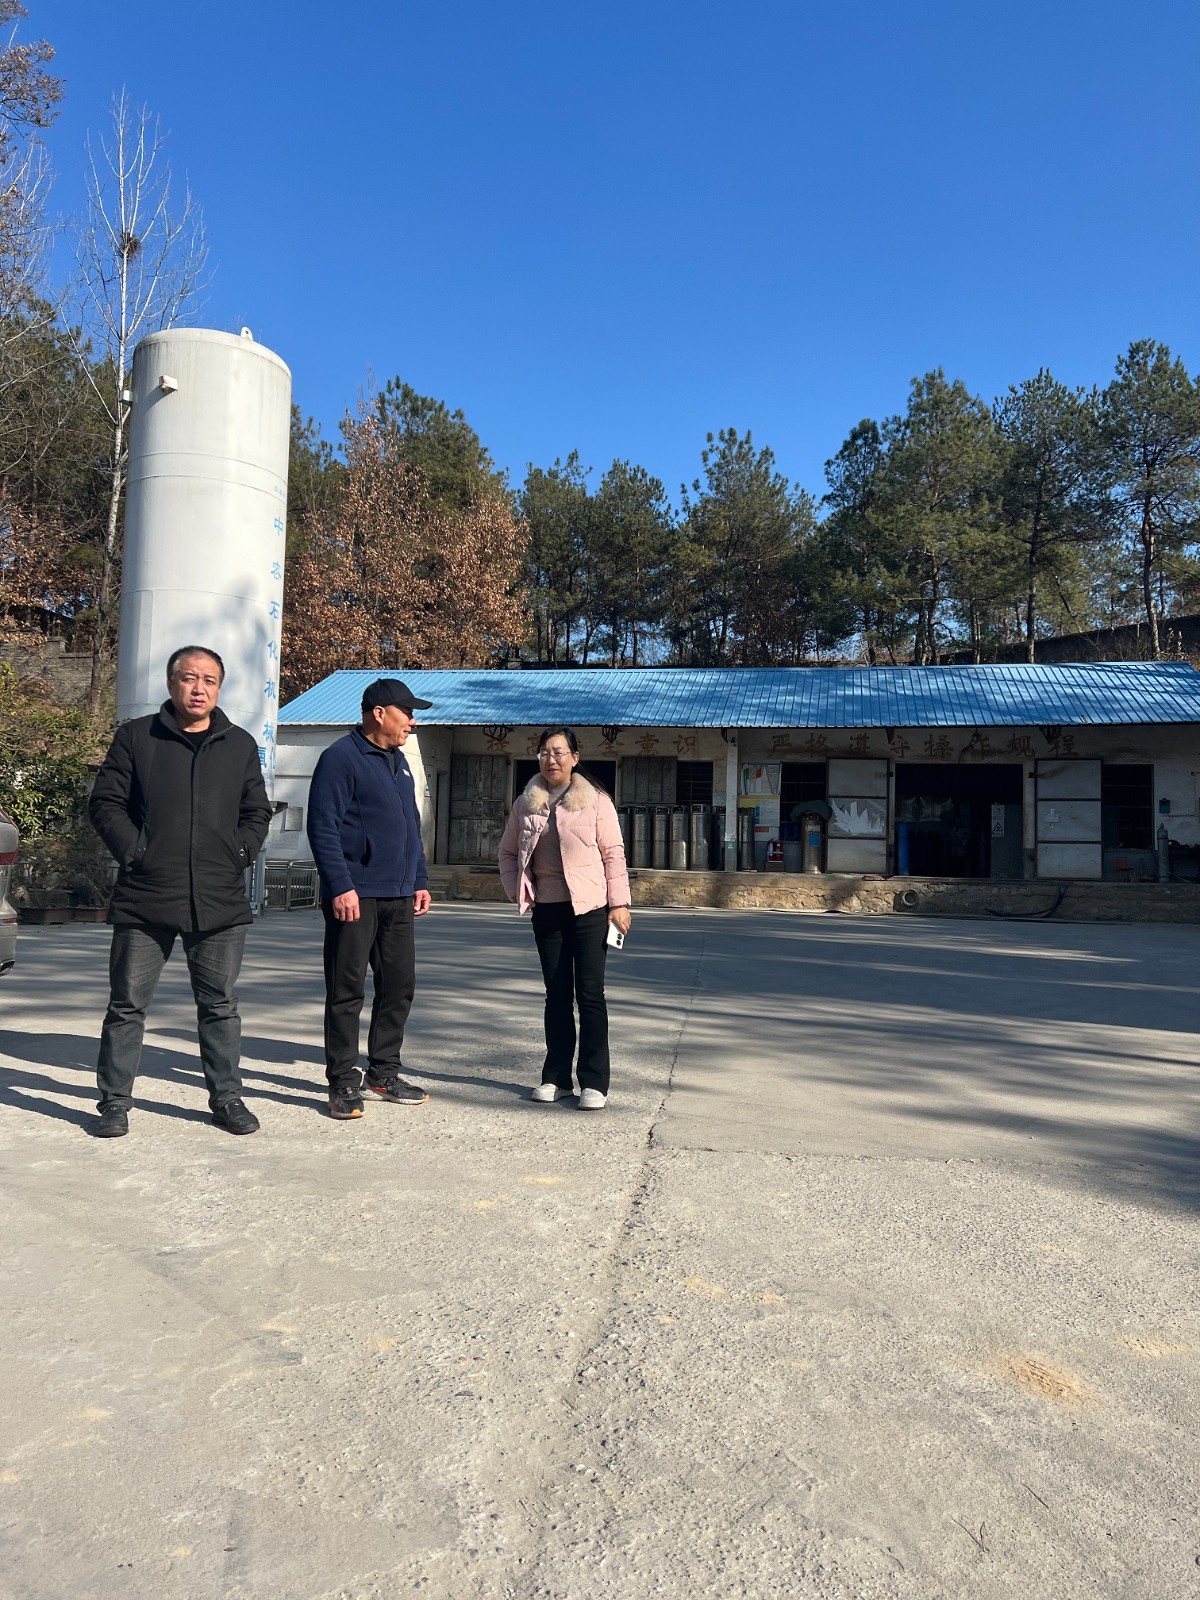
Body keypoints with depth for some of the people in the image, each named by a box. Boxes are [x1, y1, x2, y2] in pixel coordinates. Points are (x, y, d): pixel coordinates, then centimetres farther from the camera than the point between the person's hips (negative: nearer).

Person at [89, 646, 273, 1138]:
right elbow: (105, 803, 3)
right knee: (127, 1005, 7)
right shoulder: (136, 737, 4)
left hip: (220, 902, 2)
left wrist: (239, 855, 0)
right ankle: (115, 1102, 20)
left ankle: (226, 1097, 22)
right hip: (144, 899, -1)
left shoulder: (240, 745, 10)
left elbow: (257, 812, 14)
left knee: (219, 1005, 10)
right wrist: (134, 853, -7)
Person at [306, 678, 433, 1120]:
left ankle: (384, 1074, 23)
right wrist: (340, 887, -20)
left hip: (398, 898, 8)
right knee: (347, 991, 0)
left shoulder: (398, 762, 17)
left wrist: (420, 880, 17)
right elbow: (323, 827, -14)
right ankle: (343, 1083, 9)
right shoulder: (341, 758, -8)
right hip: (355, 897, -8)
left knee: (399, 985, 10)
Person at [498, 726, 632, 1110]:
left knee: (589, 993, -2)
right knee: (557, 994, 11)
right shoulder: (525, 804, 7)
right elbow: (508, 852, 16)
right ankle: (556, 1076, 20)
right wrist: (516, 889, 0)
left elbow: (613, 853, -3)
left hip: (589, 908, -3)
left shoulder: (595, 800, -2)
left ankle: (594, 1082, 4)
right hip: (546, 910, 4)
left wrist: (619, 902, -8)